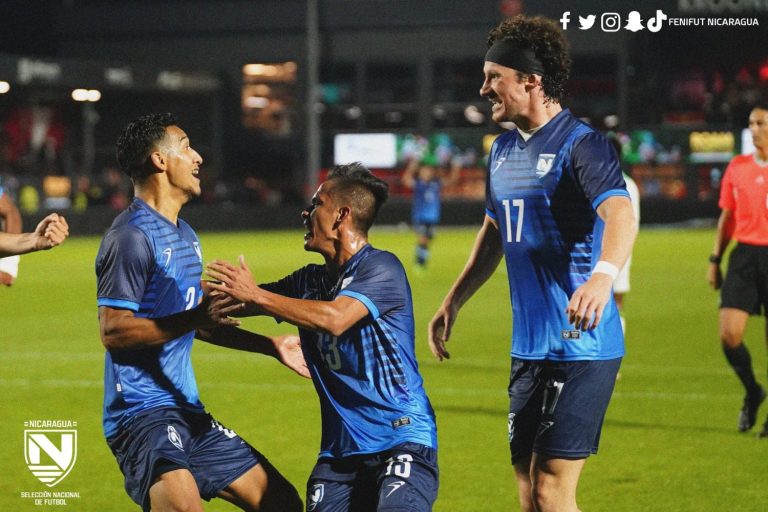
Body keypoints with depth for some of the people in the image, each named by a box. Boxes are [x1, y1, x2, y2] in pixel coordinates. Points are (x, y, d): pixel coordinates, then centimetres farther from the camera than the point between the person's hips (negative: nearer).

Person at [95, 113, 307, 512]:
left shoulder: (184, 235, 19)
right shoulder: (131, 236, -12)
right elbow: (112, 330, -19)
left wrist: (271, 345, 32)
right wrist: (193, 318, -28)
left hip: (188, 414, 10)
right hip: (142, 412, -10)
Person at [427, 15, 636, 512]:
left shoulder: (581, 144, -13)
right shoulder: (503, 149, 13)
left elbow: (620, 212, -31)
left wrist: (604, 274, -50)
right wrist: (453, 302, 29)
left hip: (580, 348, -8)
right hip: (529, 346, 8)